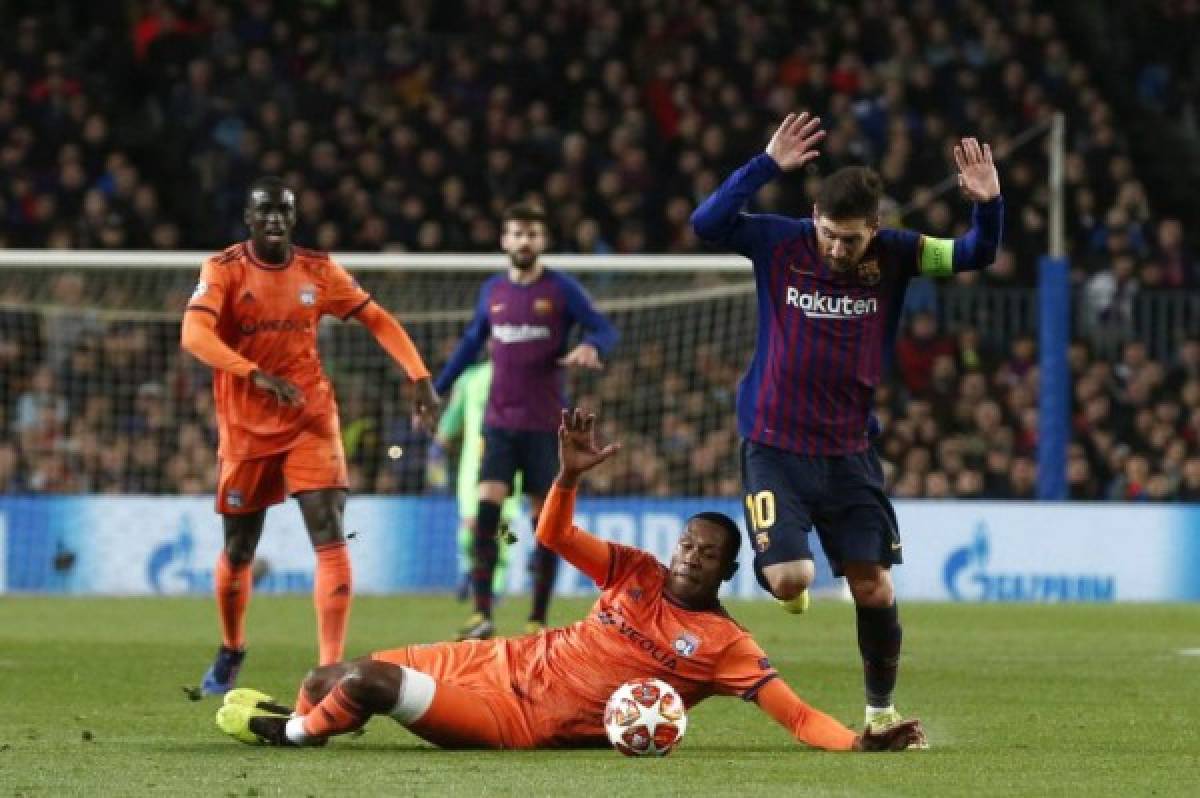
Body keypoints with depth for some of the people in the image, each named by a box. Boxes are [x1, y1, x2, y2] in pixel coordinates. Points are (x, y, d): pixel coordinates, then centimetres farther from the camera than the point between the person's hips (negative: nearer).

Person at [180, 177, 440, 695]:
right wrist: (256, 375, -35)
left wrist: (419, 377, -5)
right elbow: (194, 335, -23)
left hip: (310, 420, 1)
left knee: (331, 539, -16)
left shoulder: (318, 271, 1)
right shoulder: (224, 270, -8)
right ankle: (230, 652, 38)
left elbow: (377, 320, 7)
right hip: (245, 428, -1)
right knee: (238, 551, 11)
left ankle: (331, 667, -18)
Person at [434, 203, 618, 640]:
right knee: (486, 508, -13)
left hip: (545, 423, -2)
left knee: (545, 521, 0)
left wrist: (590, 347, -25)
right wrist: (436, 389, 23)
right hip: (499, 421, 2)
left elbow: (605, 329, -2)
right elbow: (471, 342, 23)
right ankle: (482, 615, -15)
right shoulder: (492, 291, 10)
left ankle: (538, 620, 9)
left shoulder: (561, 289, -2)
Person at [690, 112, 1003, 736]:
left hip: (850, 453, 2)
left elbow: (975, 256, -6)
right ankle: (791, 587, 23)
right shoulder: (777, 243, -8)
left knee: (873, 586, -2)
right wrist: (768, 166, -30)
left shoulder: (893, 256, -3)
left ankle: (880, 709, 17)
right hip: (774, 447, -2)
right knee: (789, 579, -16)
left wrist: (988, 205, -26)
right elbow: (707, 223, -21)